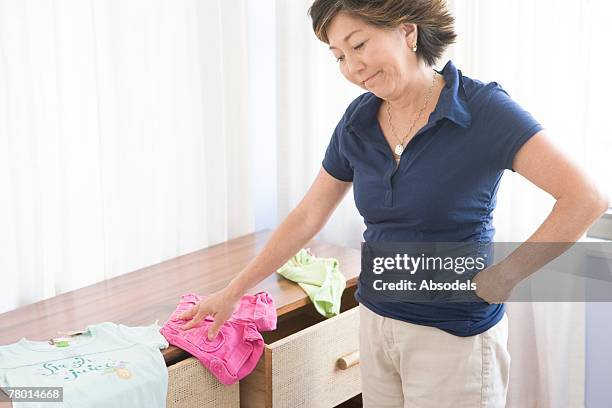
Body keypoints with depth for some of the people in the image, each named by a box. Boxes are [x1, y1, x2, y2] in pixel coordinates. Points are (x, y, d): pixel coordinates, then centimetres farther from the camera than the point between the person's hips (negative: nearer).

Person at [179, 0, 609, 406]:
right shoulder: (358, 121, 0)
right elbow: (307, 217, 9)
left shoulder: (481, 109, -18)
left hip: (454, 336, -5)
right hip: (377, 324, 6)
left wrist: (506, 275, -19)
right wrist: (231, 293, 9)